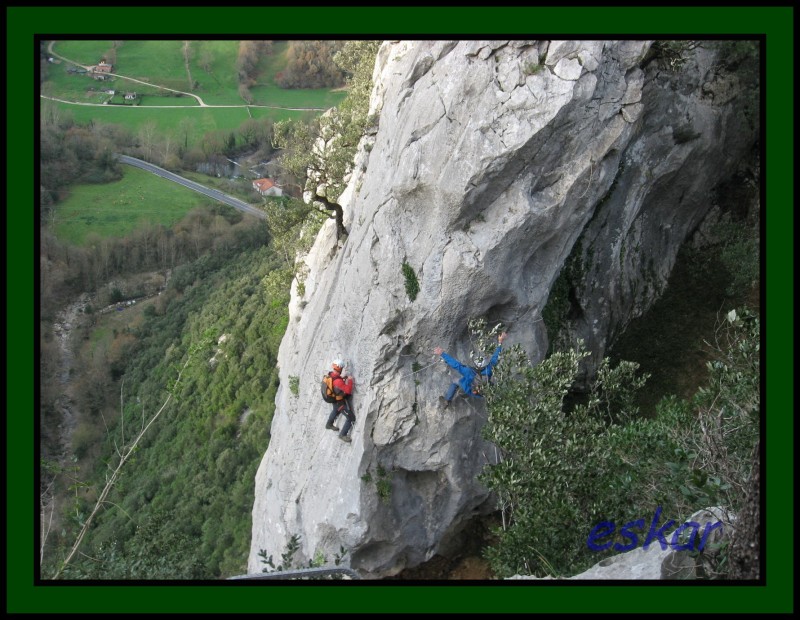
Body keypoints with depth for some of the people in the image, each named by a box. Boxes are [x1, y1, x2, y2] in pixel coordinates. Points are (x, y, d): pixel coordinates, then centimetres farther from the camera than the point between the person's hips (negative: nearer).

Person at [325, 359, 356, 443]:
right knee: (351, 418, 3)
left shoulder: (330, 374, -13)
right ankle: (343, 435, 16)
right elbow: (348, 390, -38)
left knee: (336, 410, 40)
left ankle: (329, 424, 63)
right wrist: (350, 380, -27)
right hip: (341, 402, -9)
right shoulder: (338, 381, -39)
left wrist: (343, 378, -5)